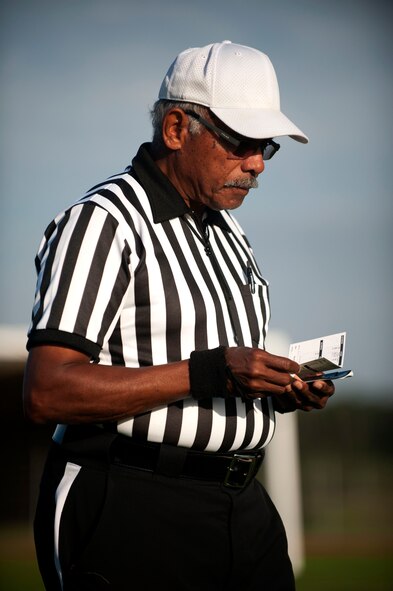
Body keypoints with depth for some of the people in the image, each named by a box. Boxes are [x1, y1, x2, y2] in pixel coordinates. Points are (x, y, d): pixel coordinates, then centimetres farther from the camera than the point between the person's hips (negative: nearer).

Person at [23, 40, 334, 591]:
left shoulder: (227, 231, 19)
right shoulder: (101, 221, -10)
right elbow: (48, 392, -20)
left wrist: (282, 390, 3)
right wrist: (206, 374, -23)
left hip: (241, 506, 8)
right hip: (131, 512, -8)